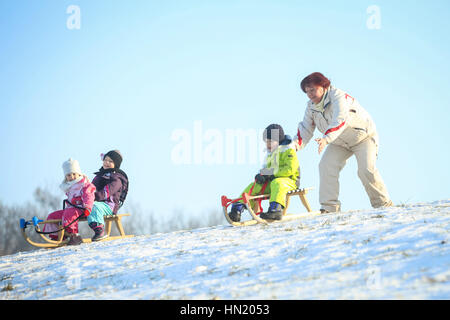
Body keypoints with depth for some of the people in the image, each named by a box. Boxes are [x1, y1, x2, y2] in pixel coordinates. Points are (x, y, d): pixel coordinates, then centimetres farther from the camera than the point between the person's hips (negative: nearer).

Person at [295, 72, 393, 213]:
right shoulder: (311, 106, -6)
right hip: (340, 143, 6)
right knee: (326, 166, -15)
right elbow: (306, 128, -5)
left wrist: (326, 138, -61)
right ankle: (330, 206, -14)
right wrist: (297, 143, -27)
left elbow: (340, 120, -45)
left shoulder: (338, 96, -30)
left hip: (363, 136, -6)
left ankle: (383, 204, -2)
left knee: (366, 170, -20)